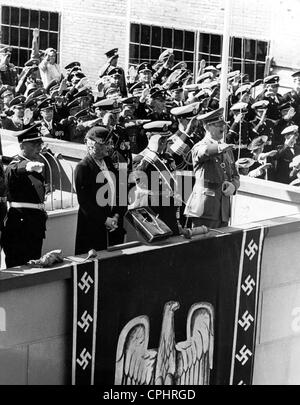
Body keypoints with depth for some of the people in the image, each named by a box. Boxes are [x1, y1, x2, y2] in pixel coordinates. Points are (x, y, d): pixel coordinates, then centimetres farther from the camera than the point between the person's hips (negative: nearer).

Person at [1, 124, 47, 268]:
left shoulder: (36, 164, 16)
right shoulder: (16, 164, -11)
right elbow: (14, 172, -37)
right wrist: (28, 167, -58)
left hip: (36, 223, 9)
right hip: (20, 224, -9)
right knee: (19, 267, -9)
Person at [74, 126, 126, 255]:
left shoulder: (109, 163, 11)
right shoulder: (83, 167, -10)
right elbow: (84, 201, -13)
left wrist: (117, 215, -1)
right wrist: (104, 220, -15)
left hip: (114, 225, 6)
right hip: (92, 226, -6)